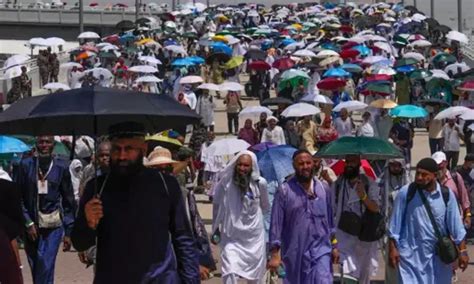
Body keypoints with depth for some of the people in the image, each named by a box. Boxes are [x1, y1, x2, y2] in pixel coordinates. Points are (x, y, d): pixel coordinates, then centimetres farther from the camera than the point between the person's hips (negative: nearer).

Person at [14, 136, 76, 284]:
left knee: (45, 269, -12)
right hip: (31, 225, 2)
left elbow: (69, 201, 3)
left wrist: (68, 231, 1)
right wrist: (28, 223, -7)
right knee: (36, 270, 9)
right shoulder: (25, 165, -1)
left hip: (53, 225, -2)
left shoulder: (61, 166, -1)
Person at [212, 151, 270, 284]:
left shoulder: (260, 183, -8)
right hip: (231, 237, -1)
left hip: (254, 237, 2)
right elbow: (217, 205, 6)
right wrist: (216, 228, 14)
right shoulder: (226, 183, -11)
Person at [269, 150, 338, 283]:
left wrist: (334, 246, 13)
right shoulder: (284, 191, -5)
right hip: (295, 252, -1)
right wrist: (275, 254, -12)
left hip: (321, 249, 1)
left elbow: (330, 219, 14)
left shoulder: (324, 188, 7)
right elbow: (276, 223, -7)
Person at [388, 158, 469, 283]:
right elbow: (395, 223, -1)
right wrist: (393, 248, -2)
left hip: (439, 255, 2)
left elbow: (455, 223, 3)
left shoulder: (446, 194, -2)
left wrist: (462, 251, 1)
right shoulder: (406, 193, -7)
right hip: (411, 254, -2)